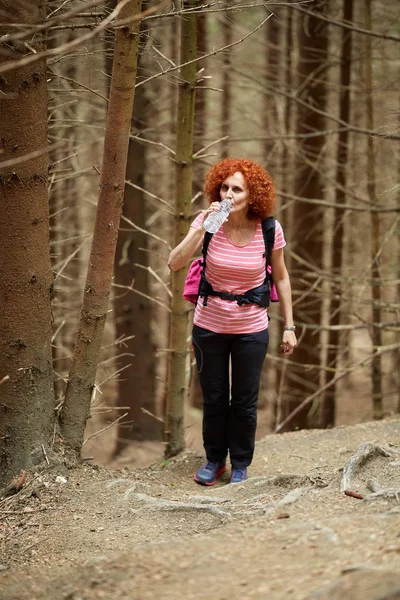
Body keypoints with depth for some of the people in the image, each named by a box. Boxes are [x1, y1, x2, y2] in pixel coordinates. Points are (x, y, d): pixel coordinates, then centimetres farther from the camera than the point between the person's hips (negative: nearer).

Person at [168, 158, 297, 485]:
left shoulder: (269, 230, -13)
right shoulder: (208, 222, -14)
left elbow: (280, 277, 1)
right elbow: (174, 263, -24)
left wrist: (289, 326, 2)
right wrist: (203, 227, -34)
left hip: (251, 329, -1)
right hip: (209, 326, 1)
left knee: (244, 402, 9)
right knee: (213, 398, 14)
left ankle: (240, 463, 30)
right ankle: (215, 459, 36)